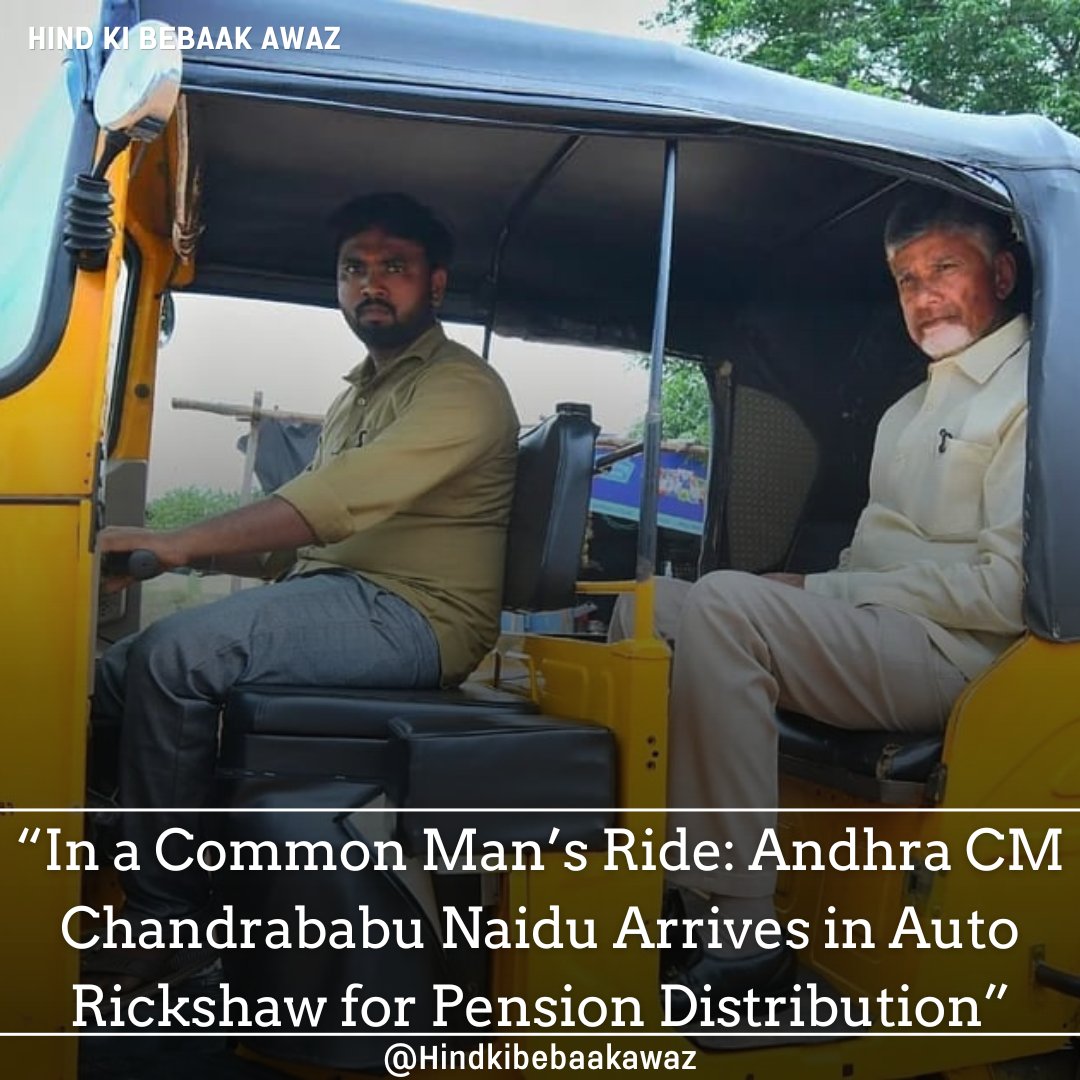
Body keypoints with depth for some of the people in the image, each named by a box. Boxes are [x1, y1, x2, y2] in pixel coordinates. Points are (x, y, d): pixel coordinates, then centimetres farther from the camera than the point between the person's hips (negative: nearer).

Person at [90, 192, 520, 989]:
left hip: (410, 616, -9)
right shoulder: (359, 395, 26)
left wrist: (181, 540, -27)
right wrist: (193, 553, 5)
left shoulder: (460, 386, -5)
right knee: (114, 675, -3)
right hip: (332, 600, 9)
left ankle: (166, 919, -13)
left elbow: (345, 499, -22)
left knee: (173, 658, -25)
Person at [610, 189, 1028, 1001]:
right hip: (870, 633, 9)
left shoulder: (1032, 393, -3)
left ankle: (740, 937, -28)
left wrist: (826, 592, -13)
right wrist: (817, 596, 2)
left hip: (959, 652, -9)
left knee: (724, 606, -31)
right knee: (650, 605, -5)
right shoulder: (914, 408, 27)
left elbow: (1009, 587, -15)